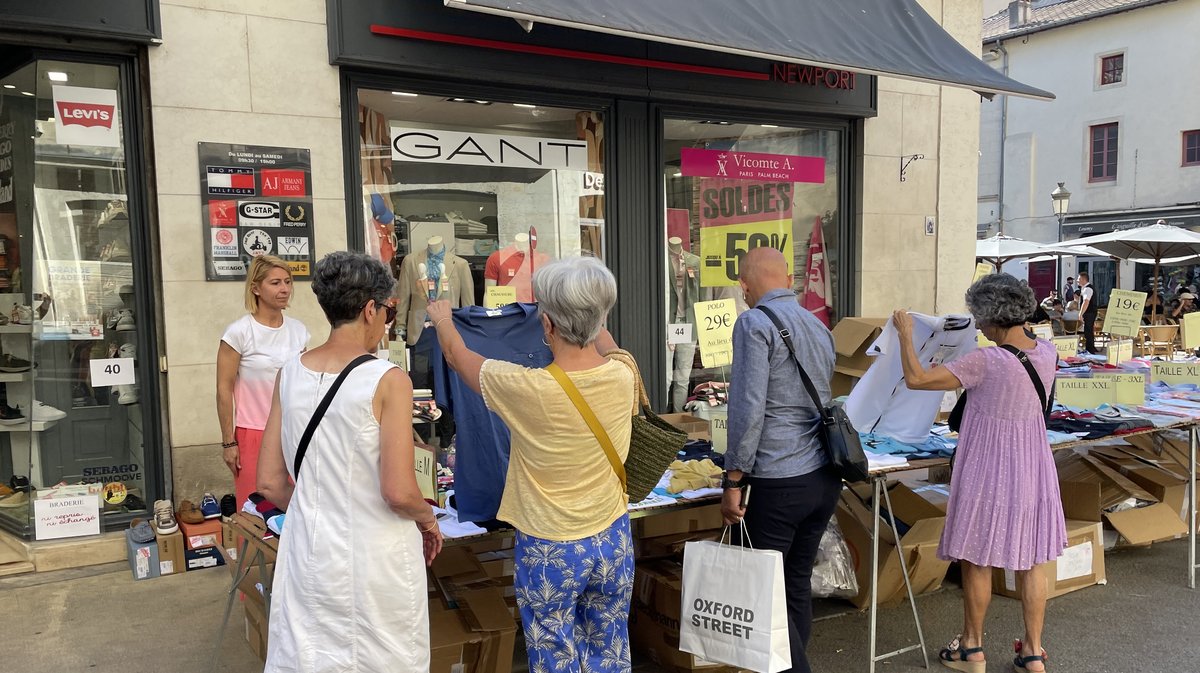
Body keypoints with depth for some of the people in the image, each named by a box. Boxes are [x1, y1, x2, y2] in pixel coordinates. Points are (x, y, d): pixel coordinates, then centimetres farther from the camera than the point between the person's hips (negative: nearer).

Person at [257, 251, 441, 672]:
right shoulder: (388, 380, -15)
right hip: (375, 560, -5)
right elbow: (398, 493, -19)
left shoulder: (290, 374, 0)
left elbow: (270, 483, 4)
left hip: (310, 554, 5)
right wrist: (429, 520, 1)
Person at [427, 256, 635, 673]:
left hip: (549, 551, -4)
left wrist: (442, 318, 18)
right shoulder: (622, 377, -14)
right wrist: (591, 320, 34)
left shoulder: (526, 388, -24)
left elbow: (458, 356, -3)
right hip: (613, 542, 4)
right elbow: (607, 347, 15)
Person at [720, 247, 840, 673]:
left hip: (781, 482, -8)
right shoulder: (819, 327, 14)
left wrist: (733, 481, -11)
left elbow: (748, 408, -17)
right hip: (826, 477, 8)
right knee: (798, 583, 17)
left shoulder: (755, 324, -10)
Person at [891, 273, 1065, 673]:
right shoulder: (1047, 353, -5)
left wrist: (905, 333, -11)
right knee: (1032, 561, 14)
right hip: (1032, 470, 6)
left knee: (977, 560, 11)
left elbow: (915, 378, -23)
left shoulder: (985, 362, -24)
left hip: (989, 472, -6)